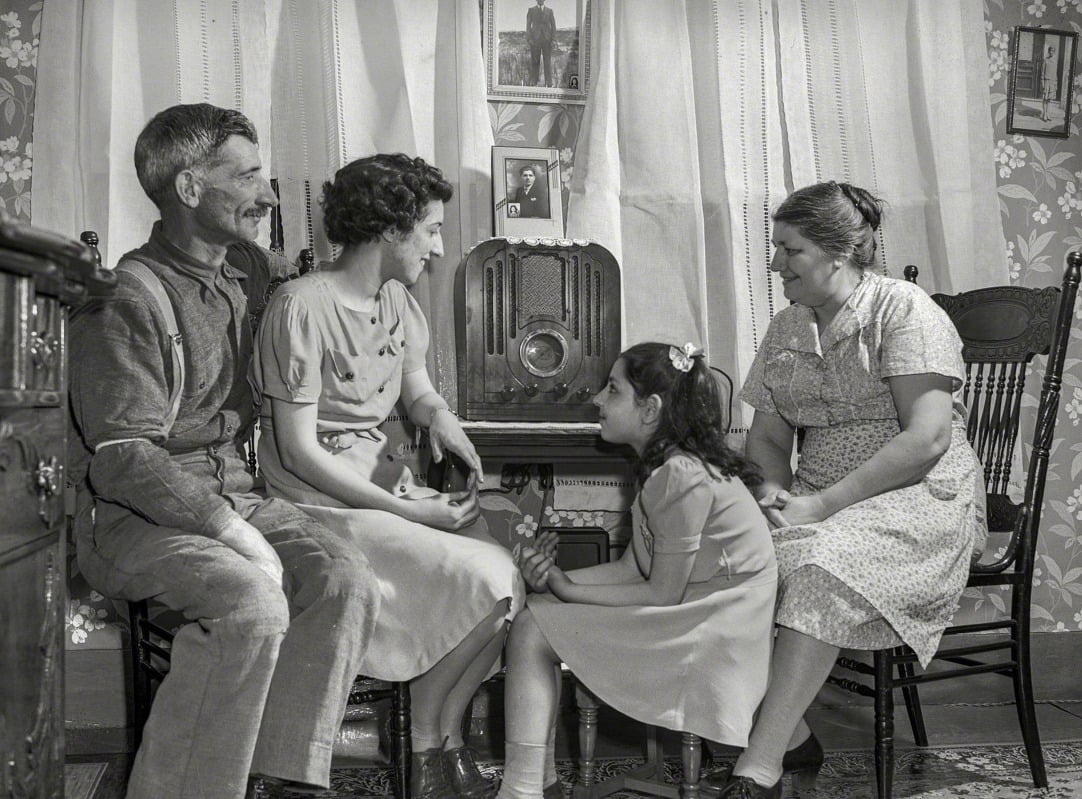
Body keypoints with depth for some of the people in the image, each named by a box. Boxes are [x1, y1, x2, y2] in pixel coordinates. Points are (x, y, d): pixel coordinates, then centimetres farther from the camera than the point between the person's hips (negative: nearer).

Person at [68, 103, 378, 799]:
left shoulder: (250, 271, 11)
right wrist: (231, 531, -25)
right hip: (138, 514, -7)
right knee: (253, 603, -33)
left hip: (234, 492, 7)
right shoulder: (126, 301, -11)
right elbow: (124, 458, -18)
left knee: (347, 580, -20)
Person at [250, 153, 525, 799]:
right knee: (485, 581, -21)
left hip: (388, 483, 8)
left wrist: (440, 417, -2)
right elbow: (298, 453, -17)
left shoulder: (398, 300, 10)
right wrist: (410, 512, -19)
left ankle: (445, 739, 4)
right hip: (321, 502, -8)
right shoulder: (302, 308, -15)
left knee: (510, 581, -13)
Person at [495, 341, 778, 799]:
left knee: (535, 629, -13)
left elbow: (663, 594, -17)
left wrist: (566, 589, -10)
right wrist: (555, 578, -6)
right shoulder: (662, 465, 10)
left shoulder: (682, 476, -20)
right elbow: (634, 567, 8)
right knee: (531, 621, 3)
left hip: (720, 633, -10)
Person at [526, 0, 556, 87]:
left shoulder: (549, 11, 10)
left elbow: (553, 25, 8)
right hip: (535, 38, -1)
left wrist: (553, 38, -2)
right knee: (534, 61, 0)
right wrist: (529, 38, -7)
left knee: (548, 60, -3)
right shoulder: (531, 10, 7)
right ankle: (533, 81, 4)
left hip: (547, 38, 1)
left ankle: (548, 82, -3)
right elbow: (528, 25, 3)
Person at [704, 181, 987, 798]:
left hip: (924, 499, -6)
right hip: (822, 504, 6)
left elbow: (928, 438, -17)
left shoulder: (902, 309, -7)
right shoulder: (787, 329, 13)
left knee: (819, 563, -34)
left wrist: (822, 504, -22)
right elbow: (766, 436, 15)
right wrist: (776, 489, -10)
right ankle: (792, 736, -11)